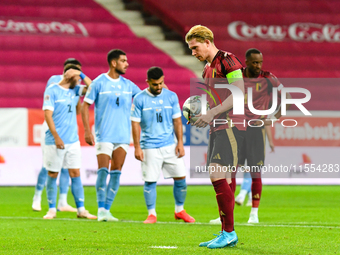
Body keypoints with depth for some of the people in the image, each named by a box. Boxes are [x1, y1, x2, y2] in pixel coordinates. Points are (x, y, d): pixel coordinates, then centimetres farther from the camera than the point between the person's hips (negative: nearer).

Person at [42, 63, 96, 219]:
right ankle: (52, 209, 11)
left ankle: (81, 209, 4)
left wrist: (80, 74, -2)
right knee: (52, 174, 3)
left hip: (73, 141, 5)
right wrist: (56, 136, -15)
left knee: (75, 173, 2)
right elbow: (48, 114, -10)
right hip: (55, 141, -5)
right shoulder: (52, 90, -5)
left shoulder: (75, 90, 12)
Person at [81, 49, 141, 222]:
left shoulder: (128, 85, 11)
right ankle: (101, 210, -4)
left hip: (123, 135, 5)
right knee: (103, 170, -10)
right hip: (104, 135, -4)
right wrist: (87, 130, -8)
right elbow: (85, 105, 0)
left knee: (116, 172, 1)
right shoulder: (99, 83, -2)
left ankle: (107, 209, 7)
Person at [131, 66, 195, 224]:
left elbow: (177, 121, 9)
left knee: (180, 178, 1)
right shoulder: (139, 99, -3)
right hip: (149, 148, -3)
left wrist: (180, 143, 3)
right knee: (150, 181, -3)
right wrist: (137, 147, -6)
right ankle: (152, 214, 9)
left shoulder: (171, 96, 5)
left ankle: (179, 211, 18)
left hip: (170, 145, 3)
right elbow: (135, 123, -2)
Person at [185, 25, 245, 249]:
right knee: (221, 179, 7)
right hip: (218, 128, 9)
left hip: (231, 126, -9)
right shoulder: (208, 69, 20)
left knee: (217, 175, -16)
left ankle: (229, 232, -13)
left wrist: (212, 113, -21)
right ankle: (227, 234, 10)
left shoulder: (228, 60, -9)